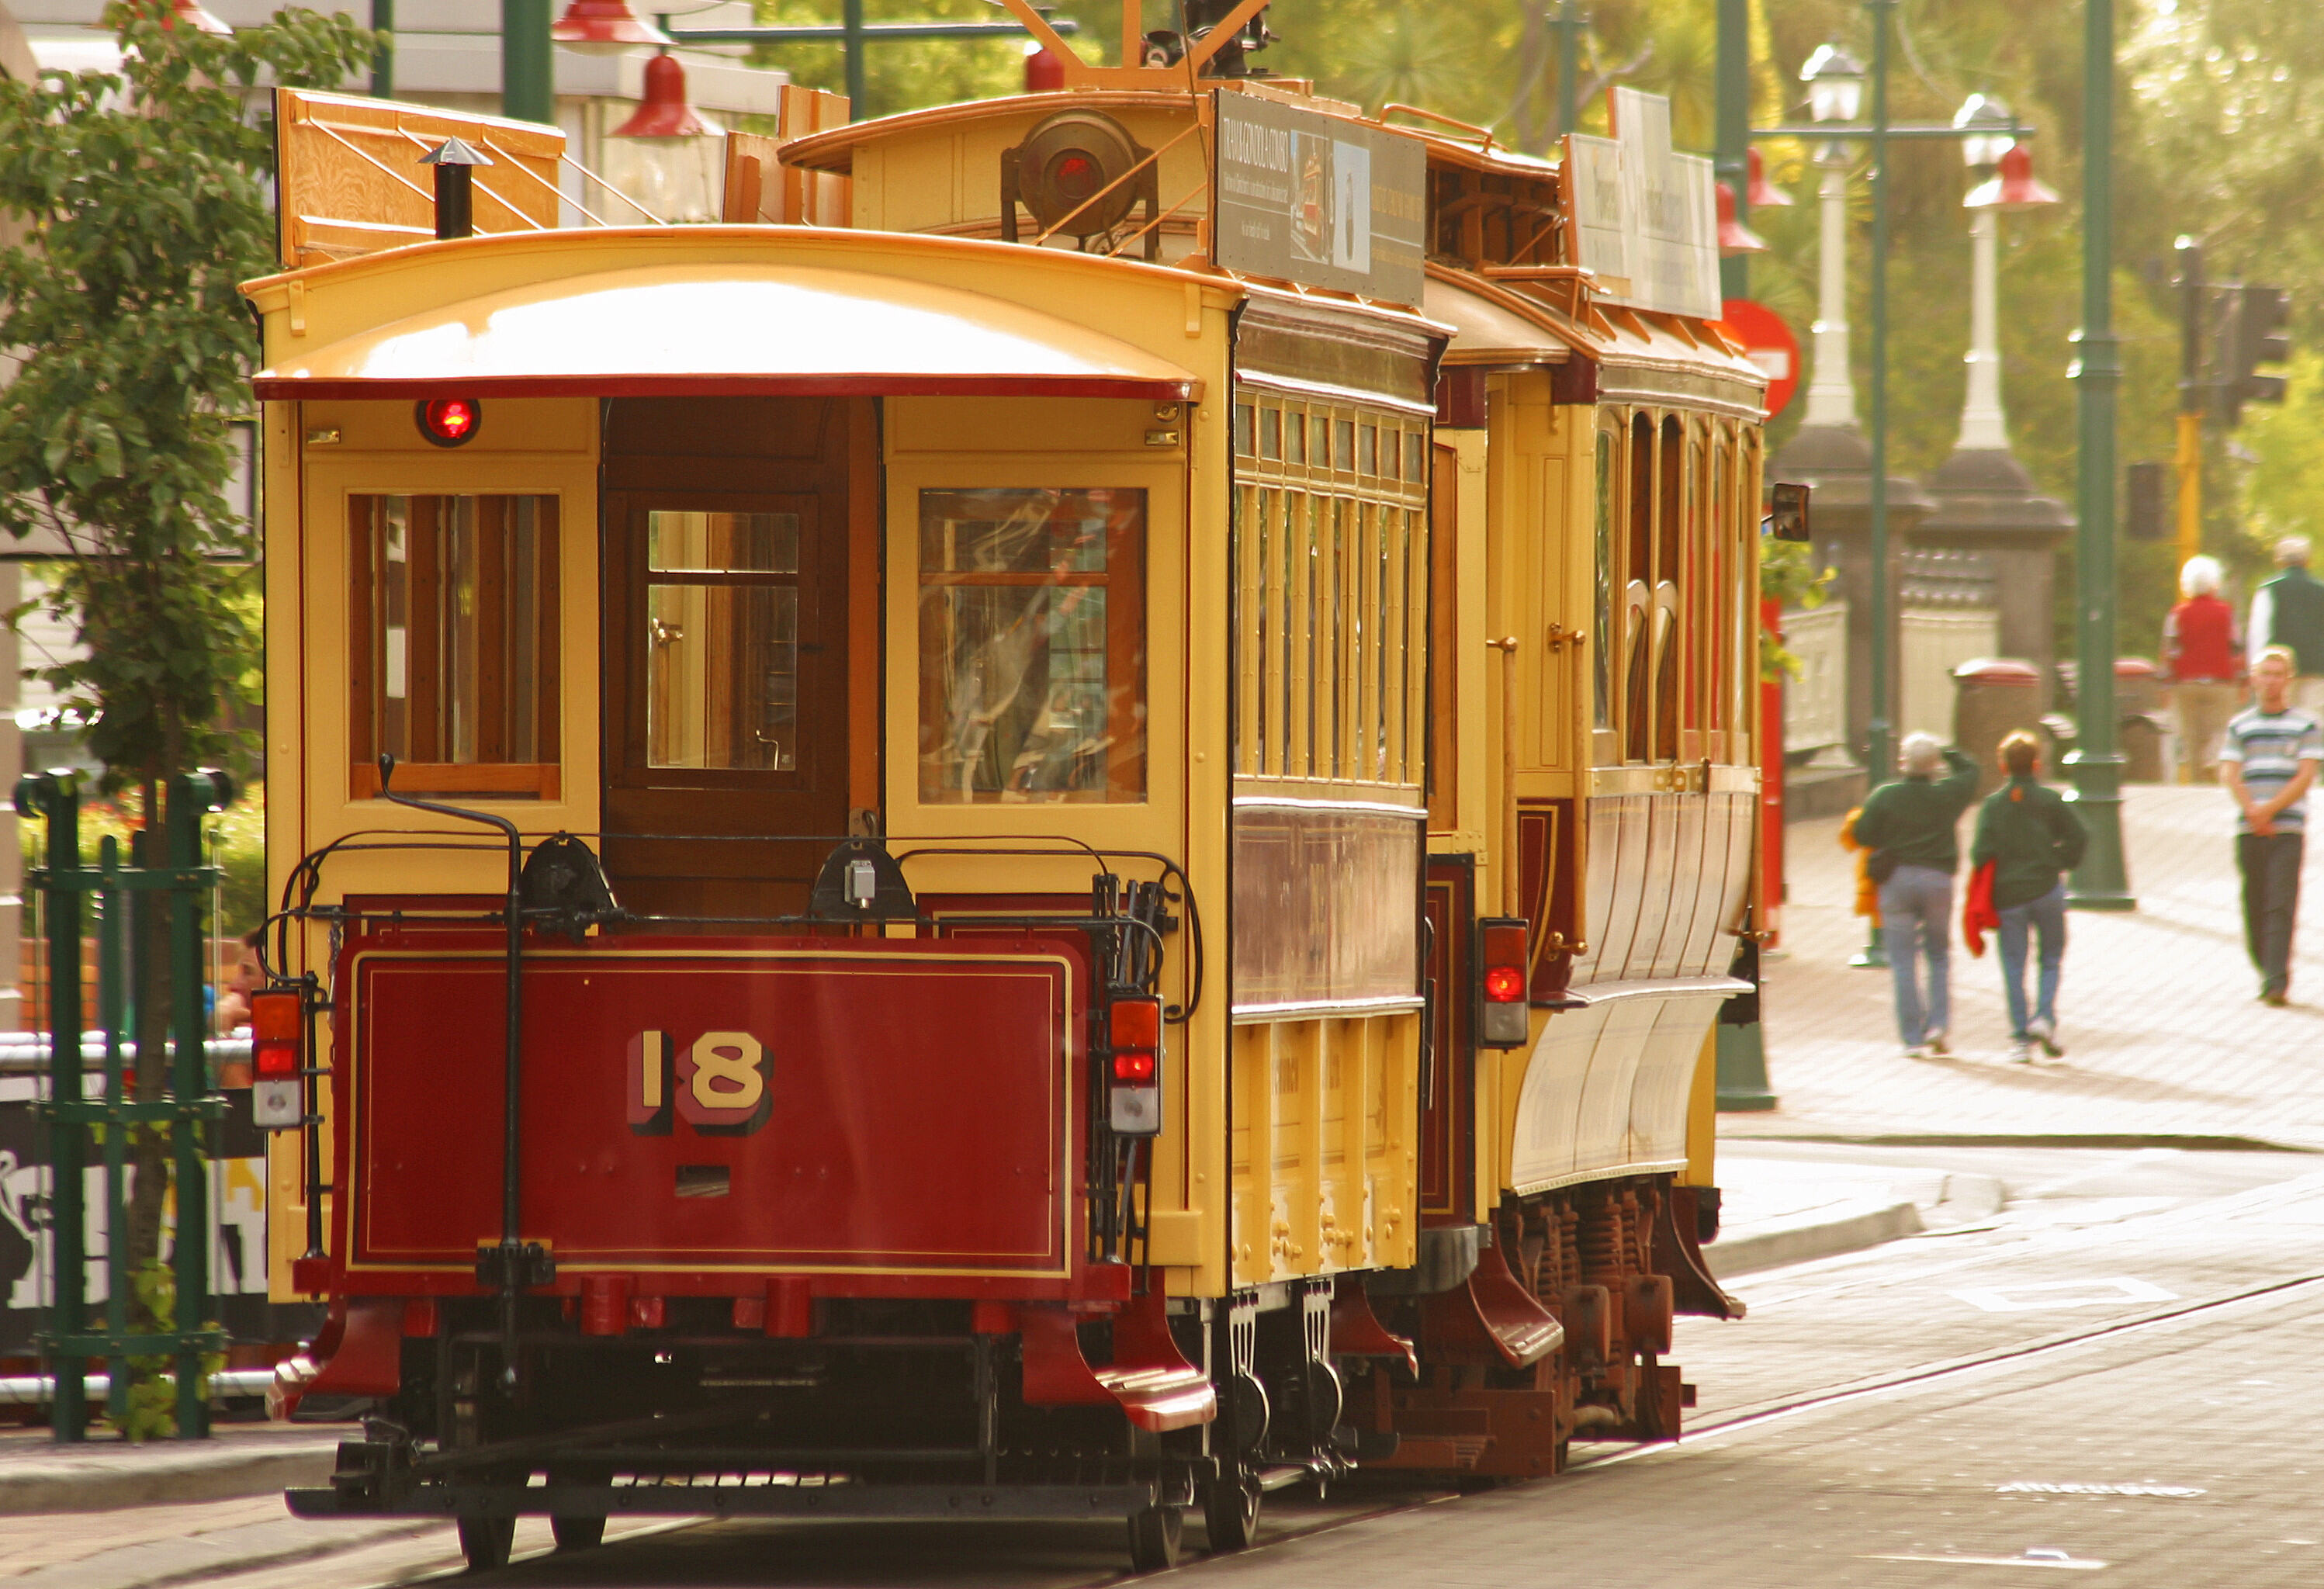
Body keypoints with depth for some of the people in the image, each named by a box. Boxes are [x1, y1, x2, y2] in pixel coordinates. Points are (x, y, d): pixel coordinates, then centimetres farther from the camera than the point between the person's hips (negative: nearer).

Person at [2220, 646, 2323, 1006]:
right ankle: (2265, 972, 19)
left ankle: (2278, 982, -17)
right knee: (2254, 906, 4)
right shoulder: (2240, 726, 12)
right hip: (2249, 828, 3)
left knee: (2281, 906, -12)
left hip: (2288, 829, -3)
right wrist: (2253, 812, -13)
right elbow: (2230, 774, 3)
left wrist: (2269, 810, -12)